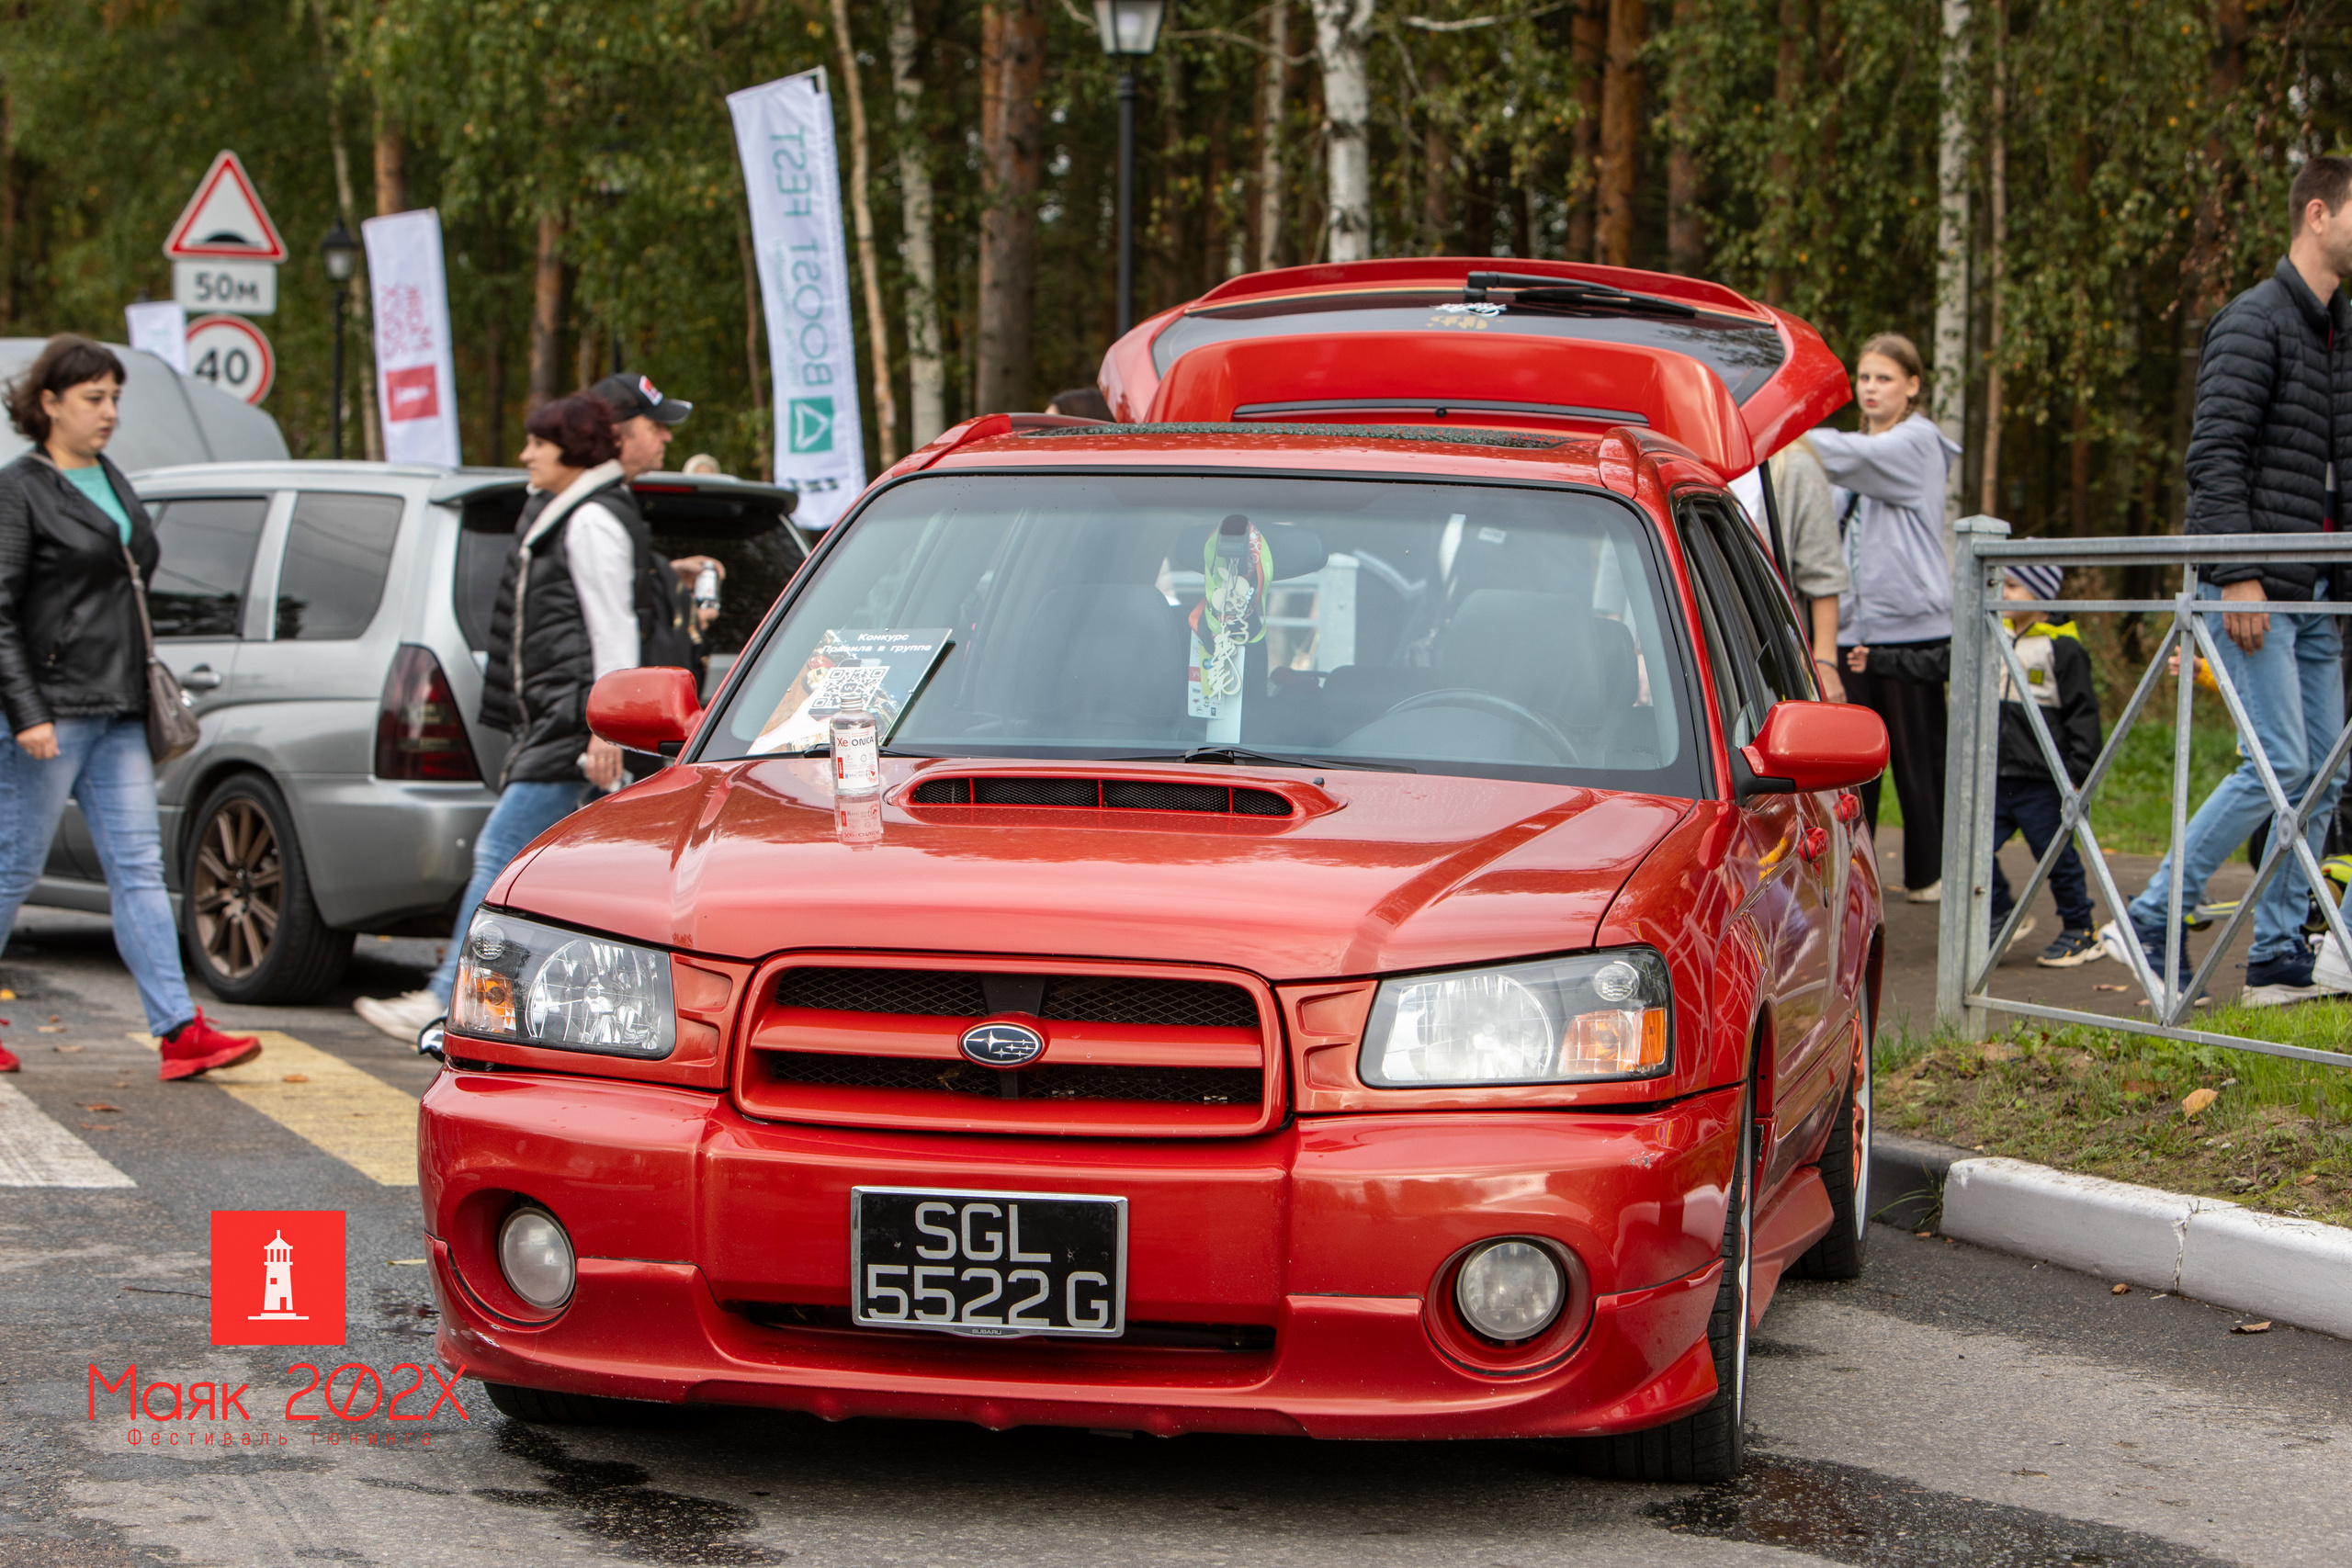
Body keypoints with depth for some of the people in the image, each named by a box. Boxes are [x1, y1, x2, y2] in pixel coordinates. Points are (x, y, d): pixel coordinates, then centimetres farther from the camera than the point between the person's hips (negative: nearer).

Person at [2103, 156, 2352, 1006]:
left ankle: (2279, 956, 10)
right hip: (2255, 586, -8)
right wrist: (2237, 575, -20)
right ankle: (2149, 920, -5)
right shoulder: (2255, 320, -8)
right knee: (2282, 761, -13)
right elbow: (2214, 455, -15)